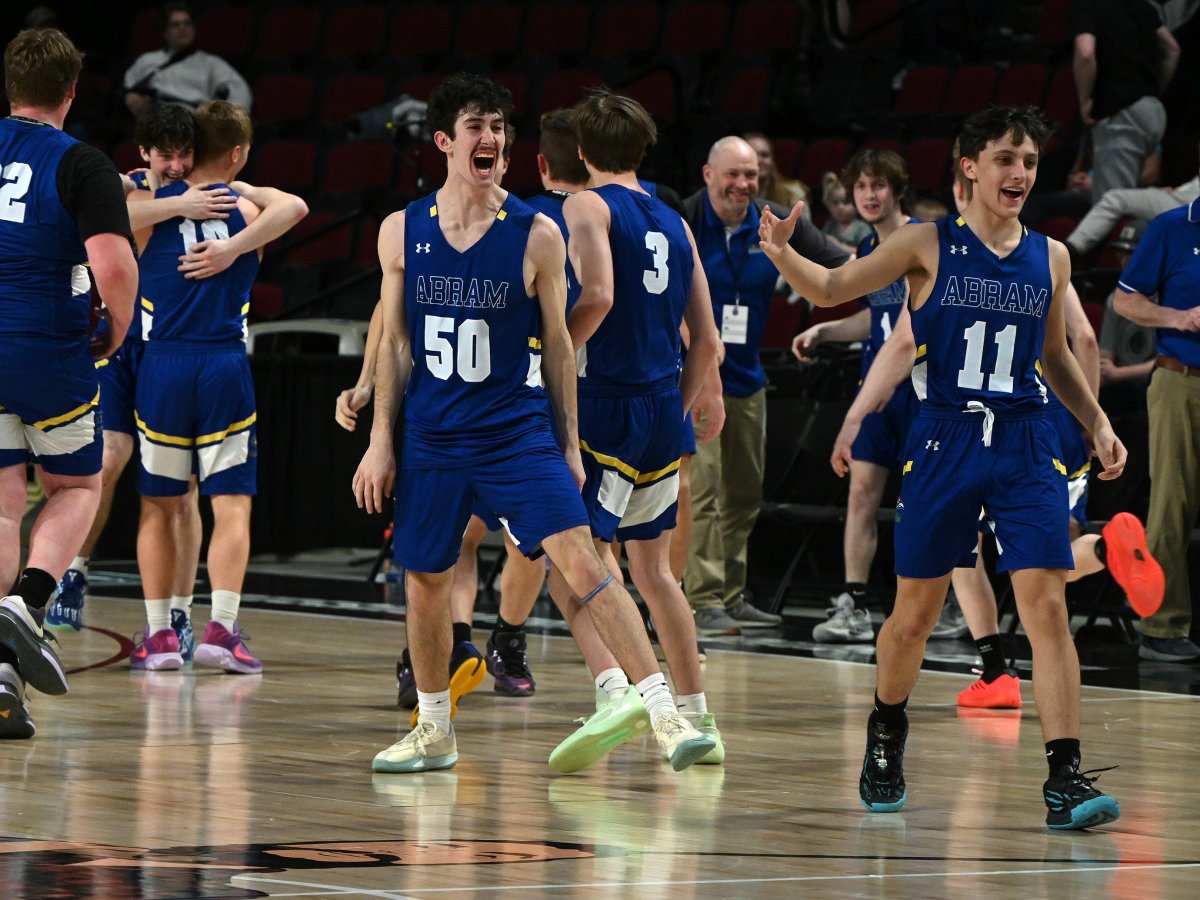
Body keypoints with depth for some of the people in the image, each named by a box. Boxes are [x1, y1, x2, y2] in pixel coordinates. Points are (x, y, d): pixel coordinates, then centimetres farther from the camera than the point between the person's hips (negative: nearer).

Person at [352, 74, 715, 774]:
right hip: (432, 440, 3)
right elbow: (395, 343, 8)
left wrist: (569, 447, 2)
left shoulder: (536, 235, -5)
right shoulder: (403, 231, 1)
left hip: (518, 433, -3)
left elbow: (557, 344, 2)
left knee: (581, 561, -16)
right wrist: (381, 441, 5)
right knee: (424, 584, 10)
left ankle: (666, 714, -20)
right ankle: (435, 731, 30)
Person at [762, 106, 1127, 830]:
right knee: (915, 613, 8)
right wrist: (780, 254, -16)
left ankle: (1065, 780, -14)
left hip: (1026, 447, 1)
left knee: (1047, 606, -12)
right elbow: (833, 289, 3)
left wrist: (1099, 423, 12)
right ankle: (887, 736, 36)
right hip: (944, 441, -1)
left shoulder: (1050, 257, 8)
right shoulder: (930, 245, 0)